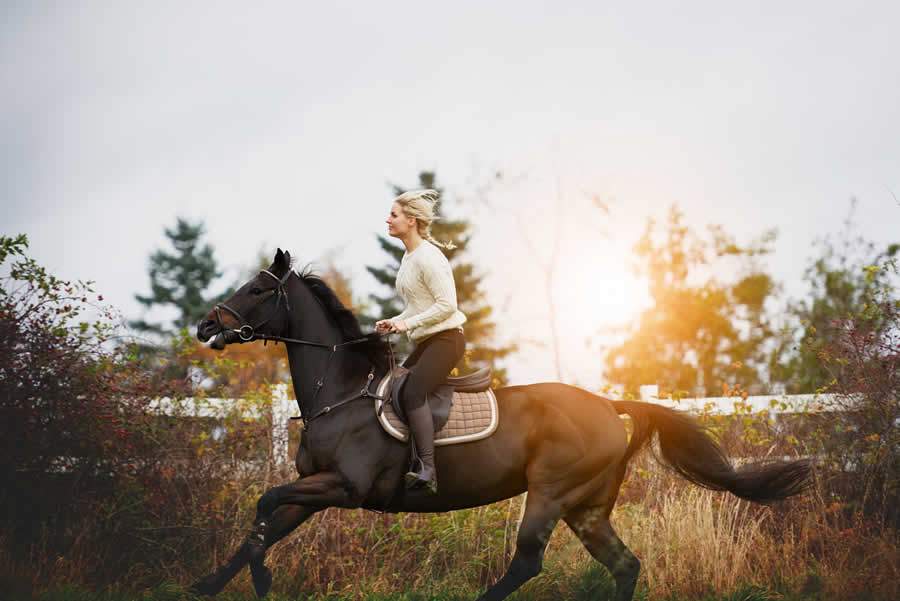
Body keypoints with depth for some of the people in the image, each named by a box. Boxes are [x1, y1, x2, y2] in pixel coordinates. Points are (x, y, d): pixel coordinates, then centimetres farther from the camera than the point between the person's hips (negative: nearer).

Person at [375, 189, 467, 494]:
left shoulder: (427, 257, -16)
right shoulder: (410, 257, 14)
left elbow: (446, 305, -21)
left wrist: (408, 323, -20)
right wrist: (396, 321, 8)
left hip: (446, 339, -11)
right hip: (427, 342, 11)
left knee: (412, 393, -24)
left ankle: (428, 471, -29)